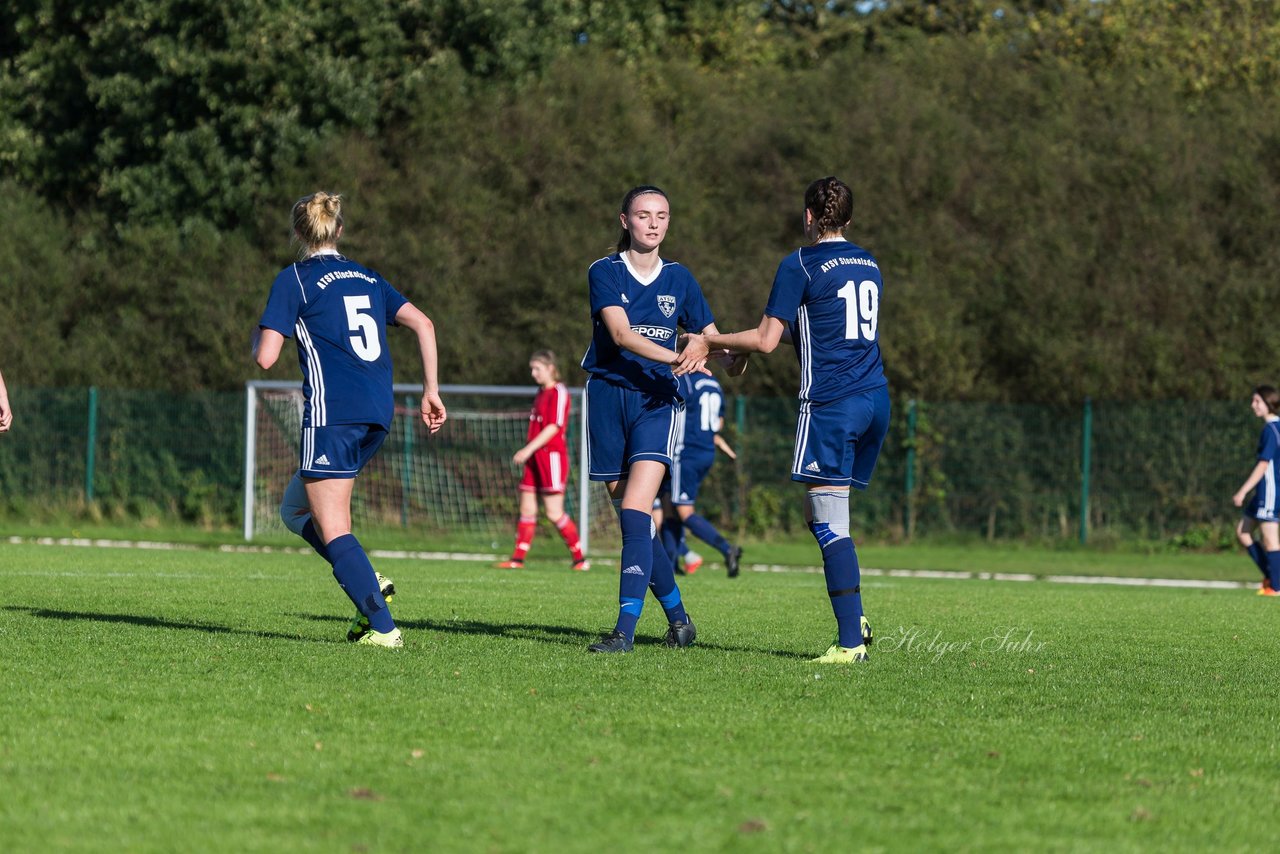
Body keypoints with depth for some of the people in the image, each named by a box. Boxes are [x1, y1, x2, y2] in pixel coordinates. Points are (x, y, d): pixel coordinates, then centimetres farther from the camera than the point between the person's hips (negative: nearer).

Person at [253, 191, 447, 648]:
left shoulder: (294, 279, 0)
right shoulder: (367, 277, 18)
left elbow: (265, 357, -6)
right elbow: (423, 323, 10)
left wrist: (258, 332, 16)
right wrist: (431, 390, 13)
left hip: (333, 414, -7)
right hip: (377, 413, 7)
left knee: (332, 530, -4)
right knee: (295, 508, 19)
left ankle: (382, 626, -16)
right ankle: (368, 585, 2)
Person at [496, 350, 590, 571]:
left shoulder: (558, 393, -8)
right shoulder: (540, 393, 17)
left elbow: (554, 427, -16)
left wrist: (528, 449, -20)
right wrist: (526, 454, 15)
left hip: (552, 455, -8)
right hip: (535, 457, 8)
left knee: (554, 512, -9)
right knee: (527, 509, 4)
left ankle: (580, 558, 0)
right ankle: (517, 559, 4)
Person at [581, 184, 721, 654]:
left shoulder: (679, 278, 8)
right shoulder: (604, 272, 0)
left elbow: (713, 337, 16)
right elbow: (621, 333, -15)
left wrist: (700, 348, -9)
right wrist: (675, 358, -29)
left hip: (656, 402, -1)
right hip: (608, 397, 1)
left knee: (636, 512, -17)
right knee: (632, 520, 5)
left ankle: (626, 629, -22)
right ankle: (678, 616, 22)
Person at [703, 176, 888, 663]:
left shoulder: (800, 265, -5)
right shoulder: (868, 266, 17)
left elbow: (767, 339, -9)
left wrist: (710, 342, 6)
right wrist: (747, 349, 29)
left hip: (831, 403, -7)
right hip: (875, 399, 7)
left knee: (830, 523, -7)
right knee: (820, 515, 17)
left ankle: (851, 641, -13)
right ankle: (855, 618, 5)